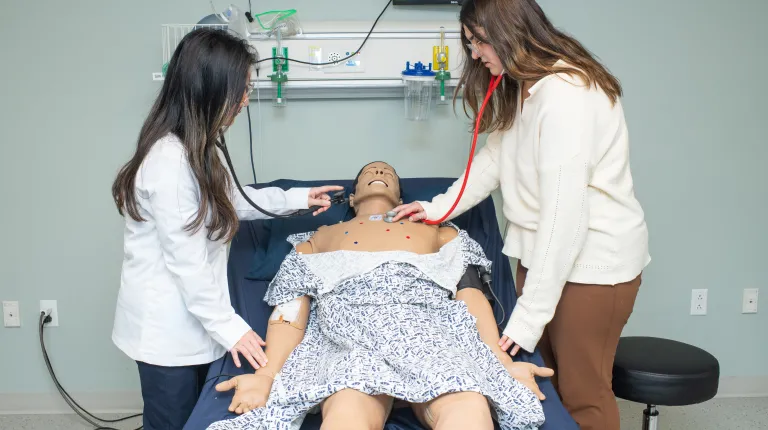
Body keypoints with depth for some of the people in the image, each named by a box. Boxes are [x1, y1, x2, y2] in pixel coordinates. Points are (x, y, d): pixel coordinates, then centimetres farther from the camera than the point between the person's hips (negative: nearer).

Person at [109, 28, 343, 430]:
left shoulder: (195, 148, 5)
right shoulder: (170, 160, -27)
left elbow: (231, 201, 22)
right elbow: (187, 261, -25)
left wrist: (296, 198, 23)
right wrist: (228, 325, -18)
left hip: (190, 321, 9)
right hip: (168, 329, -9)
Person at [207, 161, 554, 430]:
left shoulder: (438, 231, 36)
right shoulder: (319, 238, 36)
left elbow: (471, 292, 18)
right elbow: (292, 307, 19)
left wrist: (501, 361, -1)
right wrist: (268, 373, -2)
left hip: (428, 324, 1)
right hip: (350, 330, 0)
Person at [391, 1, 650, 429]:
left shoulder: (566, 93, -24)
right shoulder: (521, 88, 8)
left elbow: (564, 213, -28)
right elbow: (494, 157, 18)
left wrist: (530, 315, -26)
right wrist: (438, 208, 11)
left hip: (593, 259, -8)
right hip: (543, 251, 9)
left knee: (582, 394, 3)